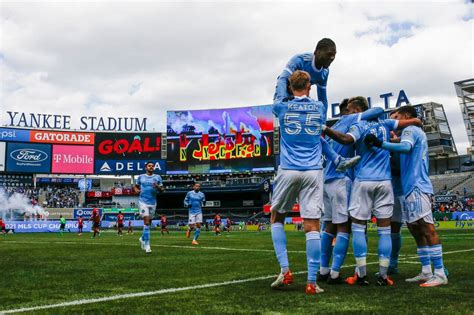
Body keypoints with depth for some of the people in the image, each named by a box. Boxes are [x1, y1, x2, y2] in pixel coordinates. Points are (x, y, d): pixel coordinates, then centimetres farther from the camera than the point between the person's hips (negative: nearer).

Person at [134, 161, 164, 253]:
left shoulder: (157, 177, 6)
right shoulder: (141, 177, 7)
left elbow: (162, 190, 6)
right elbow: (135, 186, 19)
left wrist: (158, 187, -15)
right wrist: (136, 190, -4)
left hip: (153, 202, 2)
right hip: (143, 201, -2)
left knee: (148, 222, 12)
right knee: (146, 222, -13)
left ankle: (142, 238, 36)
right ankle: (147, 244, -11)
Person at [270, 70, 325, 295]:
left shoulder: (282, 107, 5)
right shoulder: (319, 107, 10)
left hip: (288, 171, -1)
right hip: (313, 172, 1)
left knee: (276, 218, 17)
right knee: (312, 226, -1)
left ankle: (285, 270, 7)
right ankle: (311, 282, -2)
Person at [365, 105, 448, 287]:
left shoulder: (411, 130, -4)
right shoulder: (419, 133, 25)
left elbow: (406, 147, -25)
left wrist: (380, 144, -32)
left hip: (416, 187, -10)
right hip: (412, 187, 10)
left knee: (427, 229, -10)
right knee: (415, 229, 10)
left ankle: (440, 274, -9)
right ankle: (426, 272, 13)